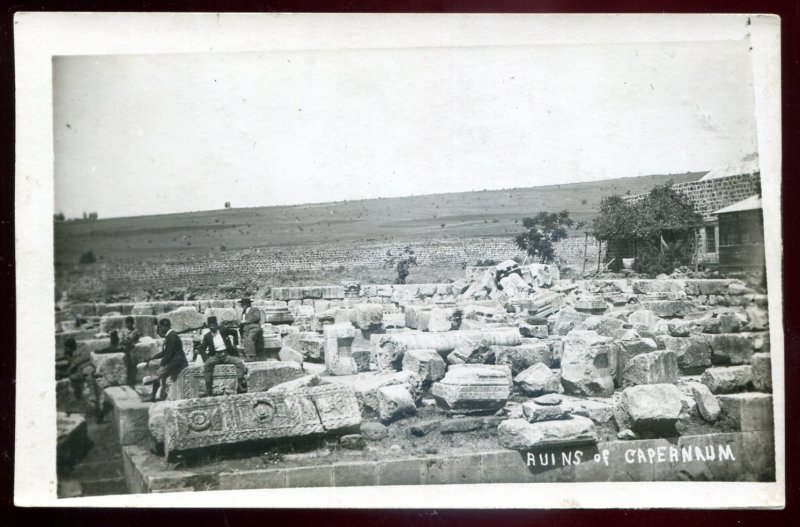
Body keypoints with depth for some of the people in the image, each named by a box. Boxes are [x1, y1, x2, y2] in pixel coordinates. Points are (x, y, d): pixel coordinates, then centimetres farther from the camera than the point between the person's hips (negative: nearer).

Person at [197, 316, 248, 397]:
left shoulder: (223, 331, 7)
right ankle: (209, 390, -31)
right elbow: (201, 349, 6)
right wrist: (206, 358, -8)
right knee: (207, 364, -32)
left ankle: (241, 387, -28)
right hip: (215, 356, 0)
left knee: (239, 362, -27)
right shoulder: (207, 336, 9)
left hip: (227, 354, 0)